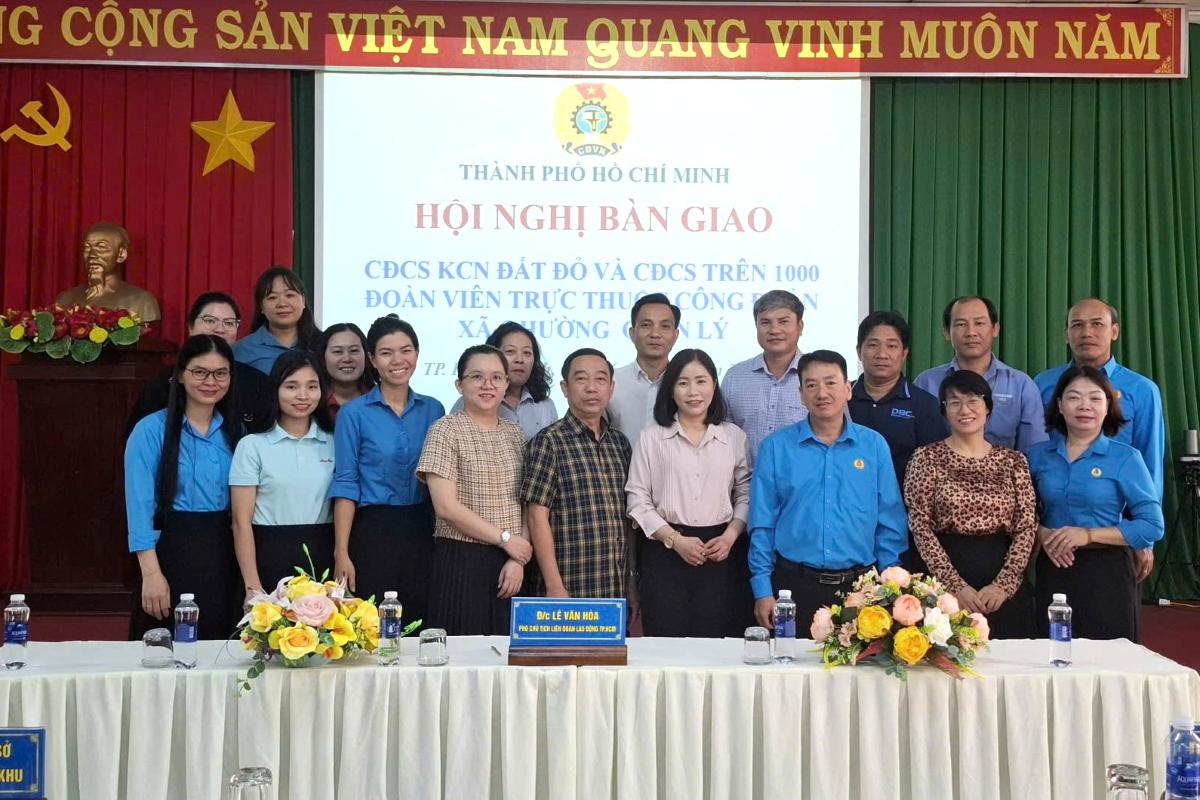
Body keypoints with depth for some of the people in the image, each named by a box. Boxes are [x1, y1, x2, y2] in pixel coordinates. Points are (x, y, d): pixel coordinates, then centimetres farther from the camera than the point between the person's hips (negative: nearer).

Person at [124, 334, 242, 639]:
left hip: (224, 553, 4)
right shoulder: (151, 430, -7)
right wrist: (151, 573, -16)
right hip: (173, 551, -4)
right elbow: (140, 506, -11)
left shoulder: (236, 432, 9)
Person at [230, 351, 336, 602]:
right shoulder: (252, 445, -1)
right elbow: (242, 522, -4)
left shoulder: (333, 444, 7)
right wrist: (253, 587, -10)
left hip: (322, 559, 2)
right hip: (271, 559, -2)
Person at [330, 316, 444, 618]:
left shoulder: (433, 410, 8)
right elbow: (345, 485, -5)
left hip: (422, 534, 3)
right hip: (373, 533, -3)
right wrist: (342, 554, -11)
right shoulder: (354, 413, -2)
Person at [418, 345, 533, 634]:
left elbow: (526, 506, 8)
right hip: (462, 561, -4)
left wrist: (519, 559, -5)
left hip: (511, 566, 5)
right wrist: (505, 539, -9)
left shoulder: (515, 433, 12)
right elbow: (446, 507, -12)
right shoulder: (446, 430, -4)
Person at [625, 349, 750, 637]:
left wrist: (730, 536, -5)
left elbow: (745, 494, 11)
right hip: (666, 552, -1)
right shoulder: (651, 438, 2)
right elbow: (638, 501, -1)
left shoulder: (734, 436, 8)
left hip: (718, 553, 2)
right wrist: (675, 540, -11)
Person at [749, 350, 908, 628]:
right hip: (793, 584, -1)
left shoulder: (874, 445, 4)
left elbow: (890, 524, 5)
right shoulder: (775, 447, 1)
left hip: (859, 585, 1)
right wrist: (762, 590, -4)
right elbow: (762, 525, 1)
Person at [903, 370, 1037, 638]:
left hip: (1004, 590, 2)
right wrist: (956, 586, -12)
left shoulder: (1013, 461, 8)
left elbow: (1026, 528, 3)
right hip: (943, 584, -2)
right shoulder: (927, 458, 1)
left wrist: (1004, 584, -9)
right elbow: (921, 527, -5)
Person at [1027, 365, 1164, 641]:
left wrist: (1088, 534, -16)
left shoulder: (1126, 457, -4)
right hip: (1053, 571, 3)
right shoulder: (1040, 455, 5)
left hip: (1107, 573, -2)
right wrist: (1042, 534, -9)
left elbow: (1152, 526, -8)